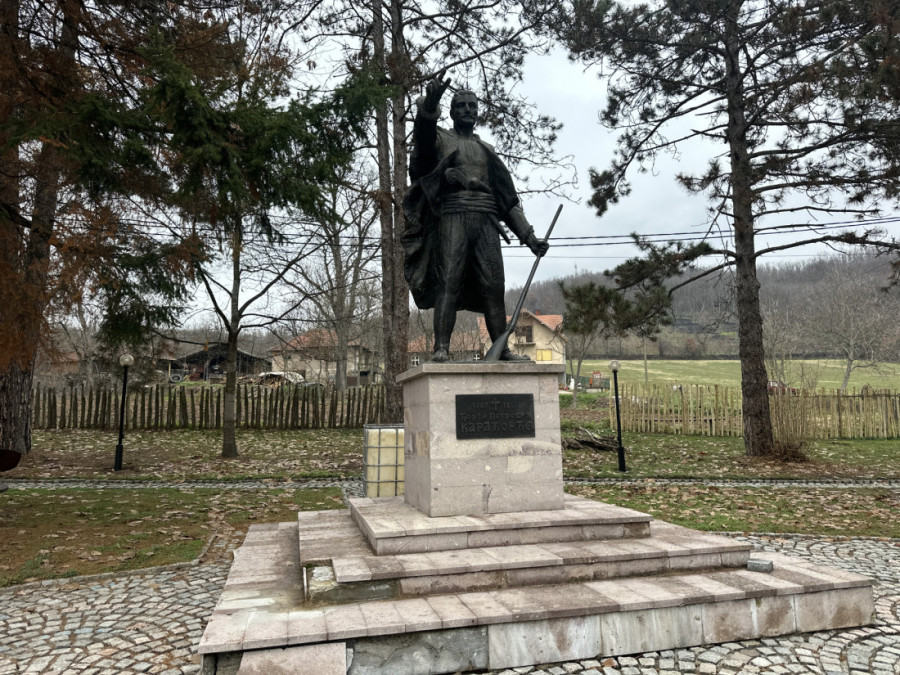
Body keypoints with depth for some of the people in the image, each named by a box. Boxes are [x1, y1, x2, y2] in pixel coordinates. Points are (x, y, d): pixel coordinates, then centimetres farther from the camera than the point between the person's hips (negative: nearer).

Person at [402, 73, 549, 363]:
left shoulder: (487, 150, 28)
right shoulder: (440, 139, 17)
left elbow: (508, 200, 25)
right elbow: (423, 132, -10)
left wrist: (529, 237, 18)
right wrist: (430, 103, -32)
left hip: (486, 222, 4)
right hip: (452, 218, -4)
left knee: (494, 286, -4)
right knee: (449, 283, -15)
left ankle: (502, 350, -3)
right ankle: (441, 349, -18)